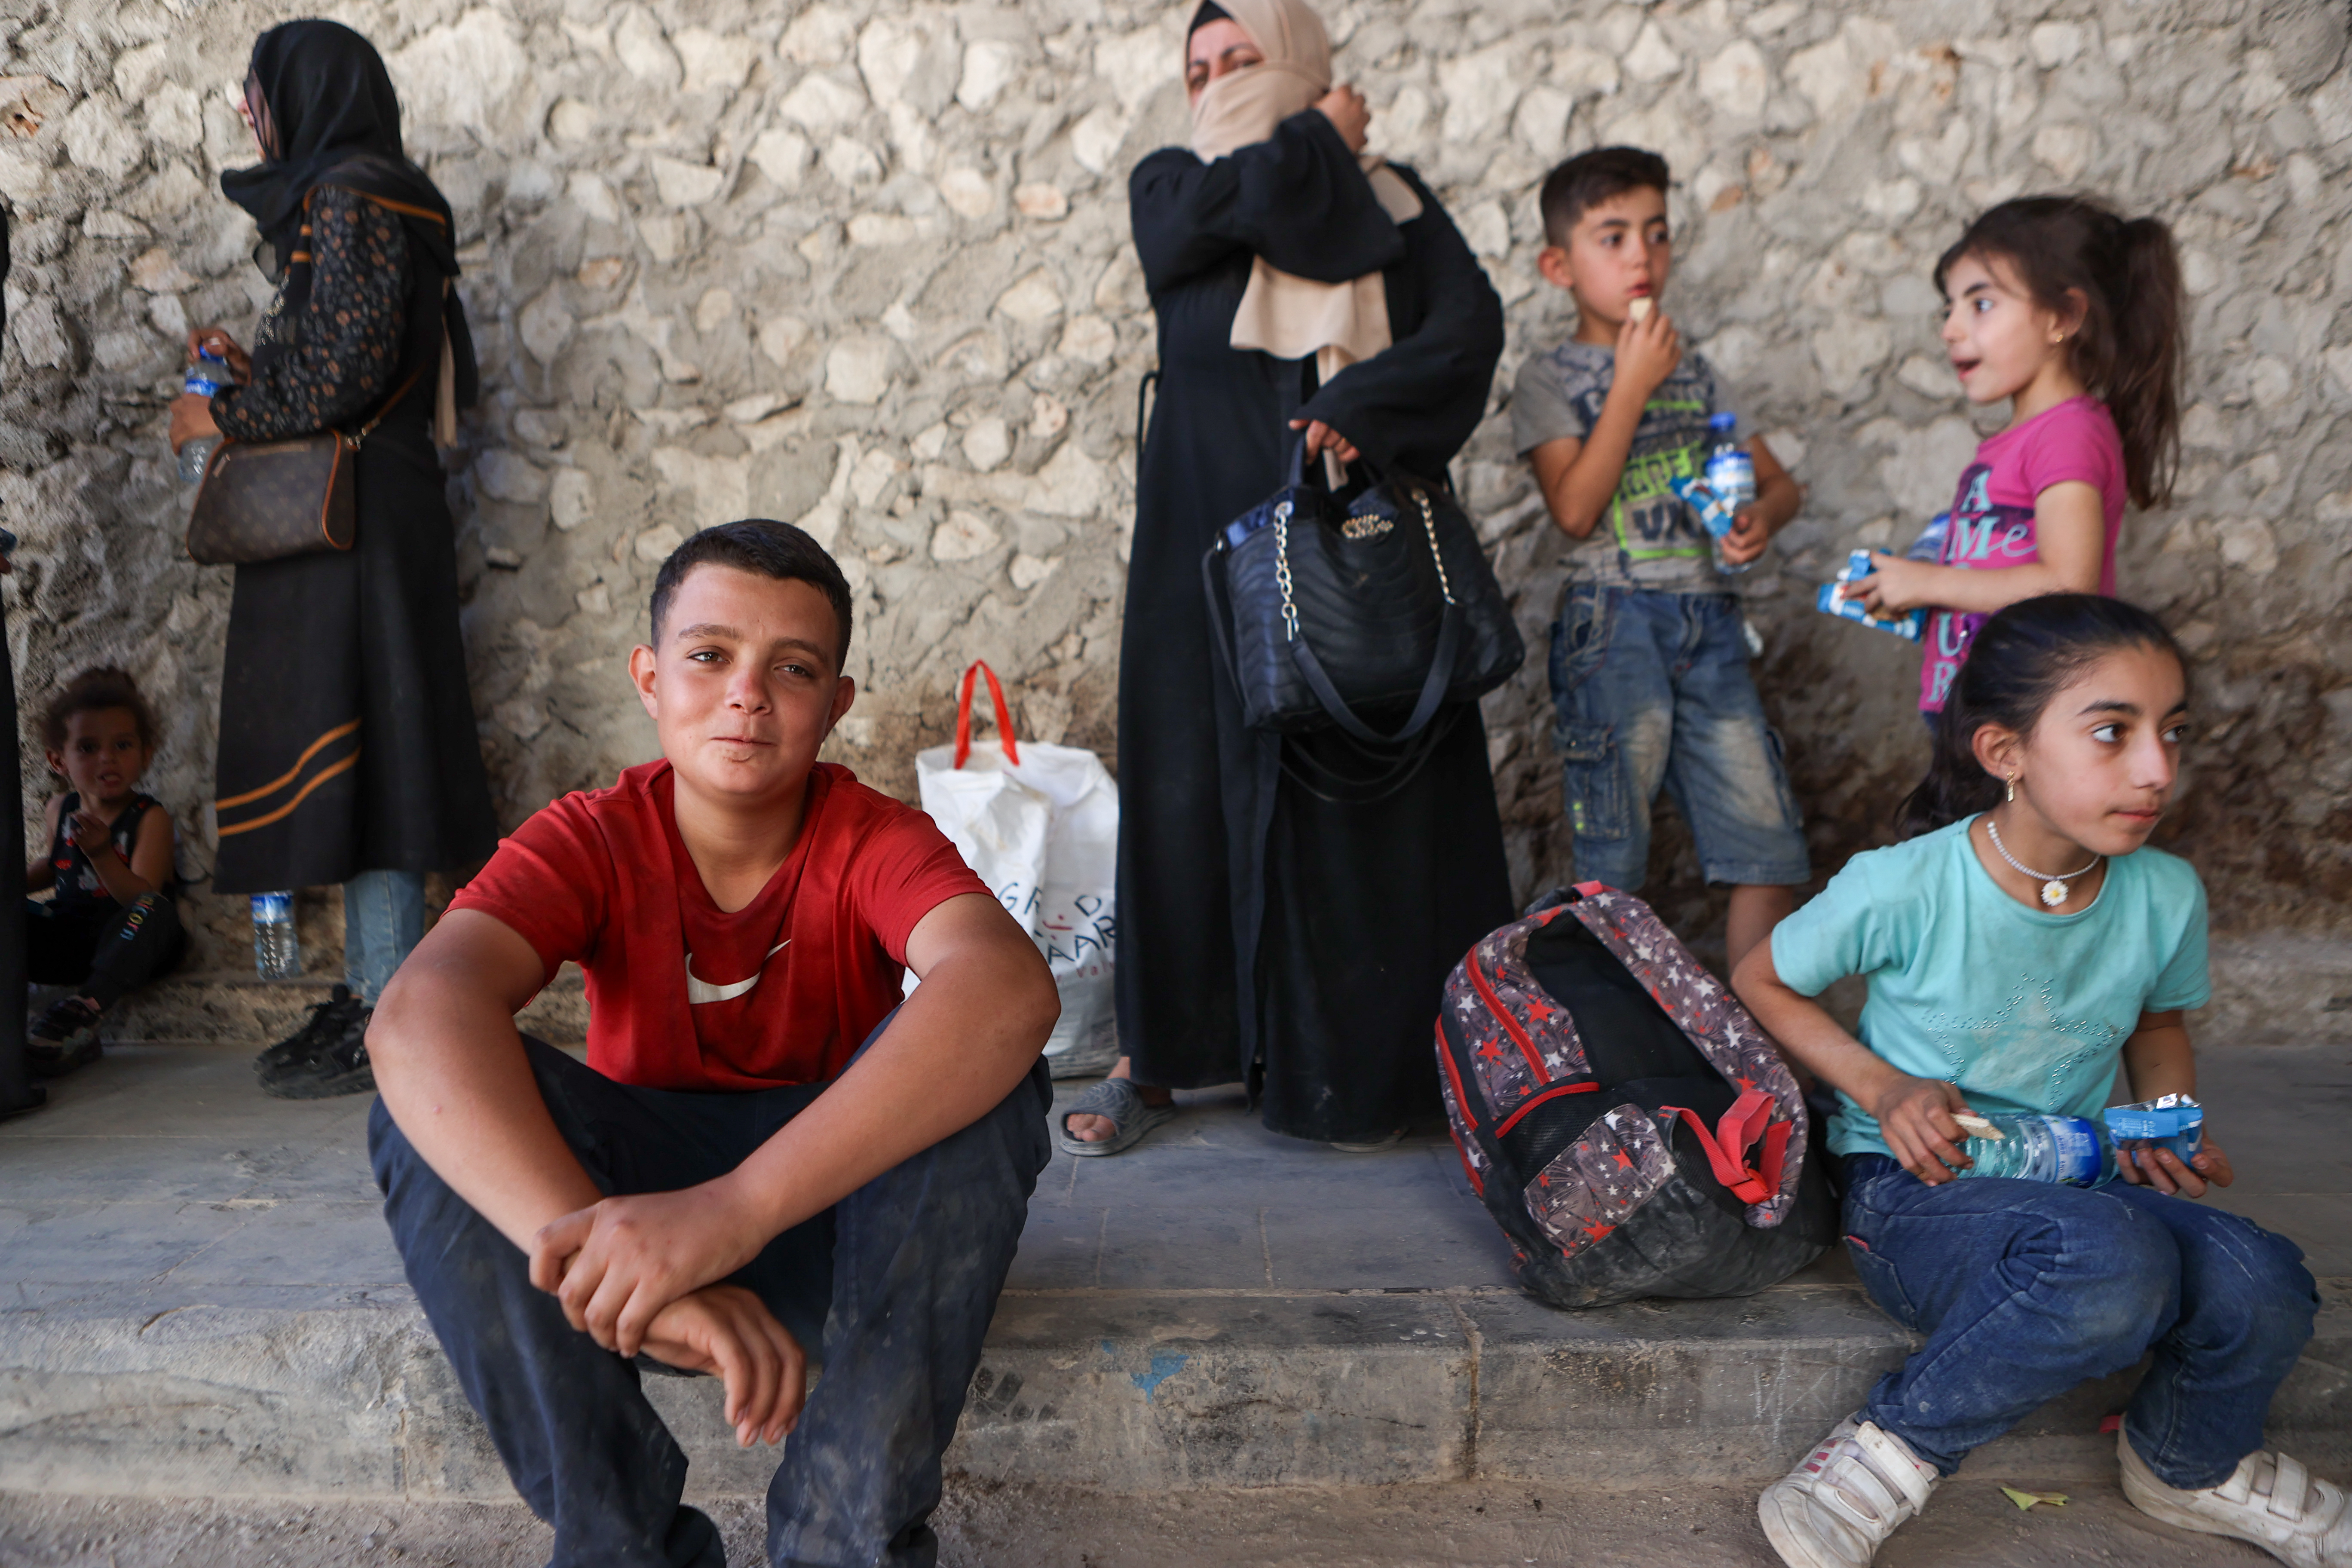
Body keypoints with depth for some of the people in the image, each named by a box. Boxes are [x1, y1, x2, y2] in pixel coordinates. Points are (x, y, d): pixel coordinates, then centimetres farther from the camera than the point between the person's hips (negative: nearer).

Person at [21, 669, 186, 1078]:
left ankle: (85, 1010, -49)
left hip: (127, 947, -5)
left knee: (154, 911, -37)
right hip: (67, 943, 5)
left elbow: (141, 896, -21)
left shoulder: (150, 818, -8)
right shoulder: (60, 812, 9)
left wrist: (101, 854, -35)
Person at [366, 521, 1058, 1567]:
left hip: (842, 1203, -1)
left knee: (984, 1070, -30)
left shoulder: (873, 841, -17)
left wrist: (738, 1207, -53)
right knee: (439, 1104, -26)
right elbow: (419, 1017, -33)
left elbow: (1010, 988, -41)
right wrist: (591, 1239, -52)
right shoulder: (590, 842, -13)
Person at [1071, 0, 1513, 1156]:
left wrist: (1366, 406, -19)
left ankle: (1381, 1060, 10)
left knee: (1373, 791, -2)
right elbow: (1236, 200, -8)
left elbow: (1471, 321, -3)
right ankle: (1155, 1057, 9)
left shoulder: (1392, 201, 14)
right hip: (1213, 548, 0)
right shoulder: (1169, 186, 16)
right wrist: (1324, 140, 8)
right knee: (1195, 783, -1)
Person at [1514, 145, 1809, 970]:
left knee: (1768, 844, 2)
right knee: (1611, 868, -2)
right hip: (1613, 624, -4)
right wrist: (1633, 385, -10)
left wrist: (1763, 516, -5)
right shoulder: (1549, 378, 2)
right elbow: (1576, 510, -12)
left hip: (1711, 622, 5)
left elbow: (1780, 482, 19)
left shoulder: (1692, 367, 17)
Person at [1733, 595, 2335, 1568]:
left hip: (2075, 1186, 5)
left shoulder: (2166, 897, -4)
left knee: (2260, 1284, -25)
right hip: (1911, 1193, -5)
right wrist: (1883, 1088, -14)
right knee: (2114, 1261, -36)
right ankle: (1894, 1453, -14)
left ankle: (2190, 1466, 10)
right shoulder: (1903, 890, -18)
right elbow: (1760, 984, -2)